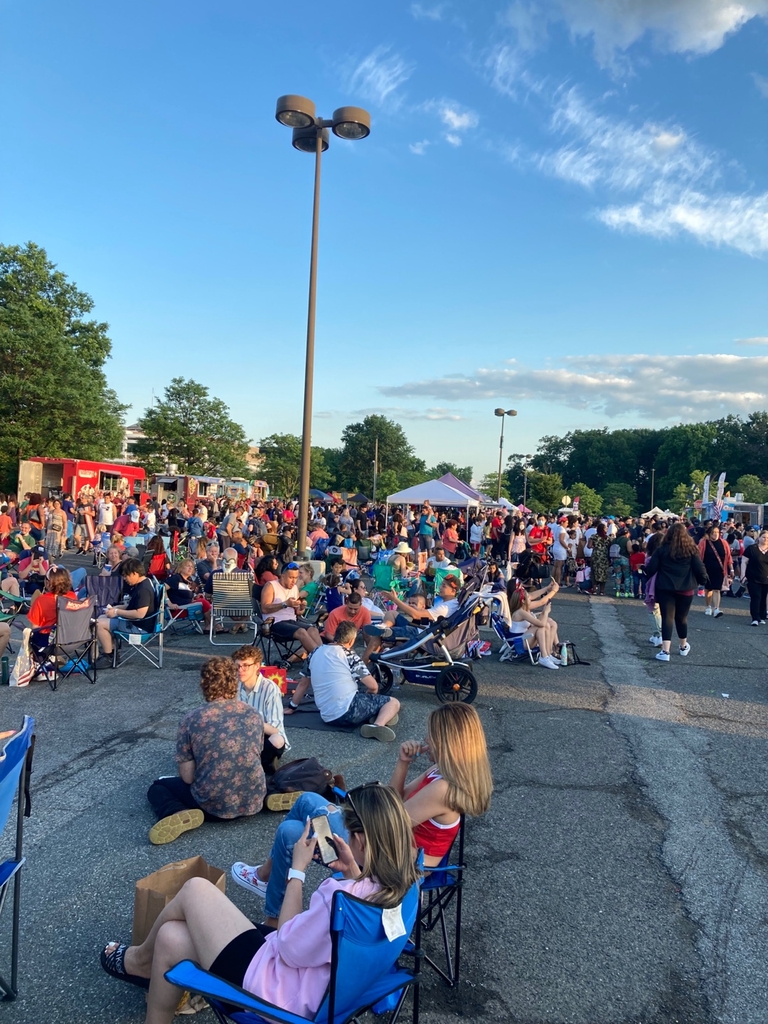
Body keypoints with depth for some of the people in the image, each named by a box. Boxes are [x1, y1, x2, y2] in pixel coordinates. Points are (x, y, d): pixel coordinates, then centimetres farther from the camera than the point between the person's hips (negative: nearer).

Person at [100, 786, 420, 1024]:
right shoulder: (400, 883, -9)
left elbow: (287, 948, -20)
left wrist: (297, 869, -14)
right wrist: (353, 872, -3)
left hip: (277, 991, -8)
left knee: (196, 889, 4)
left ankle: (140, 959, 30)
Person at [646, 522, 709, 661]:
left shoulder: (662, 549, -3)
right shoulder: (690, 549, -1)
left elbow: (651, 568, -2)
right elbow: (699, 568, -1)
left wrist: (645, 575, 18)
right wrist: (705, 581, 14)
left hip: (665, 588, -1)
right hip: (685, 589, 1)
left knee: (667, 618, -2)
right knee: (682, 618, 17)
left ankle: (665, 651, -11)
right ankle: (684, 647, 35)